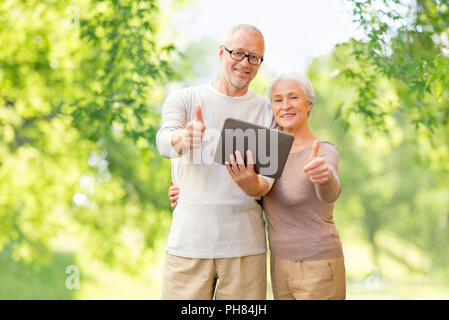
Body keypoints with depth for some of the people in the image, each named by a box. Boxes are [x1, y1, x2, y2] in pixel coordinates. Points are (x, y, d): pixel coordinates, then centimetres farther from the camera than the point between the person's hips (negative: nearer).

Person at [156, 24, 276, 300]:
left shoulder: (266, 111, 10)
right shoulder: (183, 99, 6)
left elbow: (269, 175, 4)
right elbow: (164, 142, -13)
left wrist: (256, 185, -21)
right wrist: (184, 138, -38)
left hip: (245, 243, 1)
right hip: (189, 240, -1)